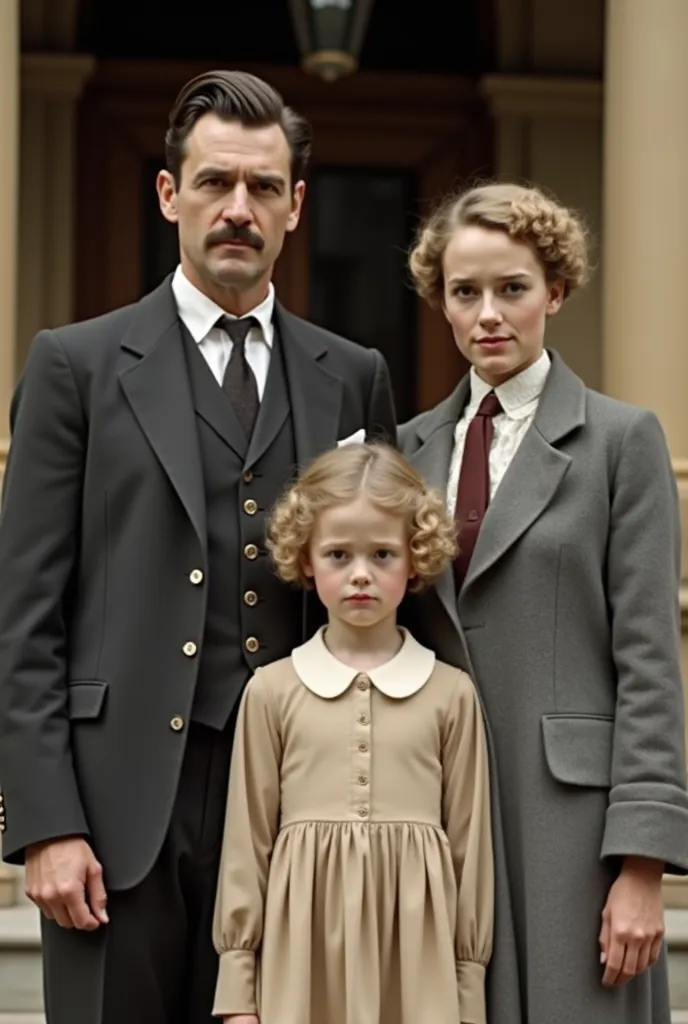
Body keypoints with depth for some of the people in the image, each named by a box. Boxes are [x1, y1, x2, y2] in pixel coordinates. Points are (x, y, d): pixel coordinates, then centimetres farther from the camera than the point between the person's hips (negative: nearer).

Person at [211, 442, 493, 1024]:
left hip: (415, 956, 0)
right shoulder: (273, 691, 4)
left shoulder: (450, 695, 5)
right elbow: (248, 841, 6)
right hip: (305, 952, 0)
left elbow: (470, 844, 7)